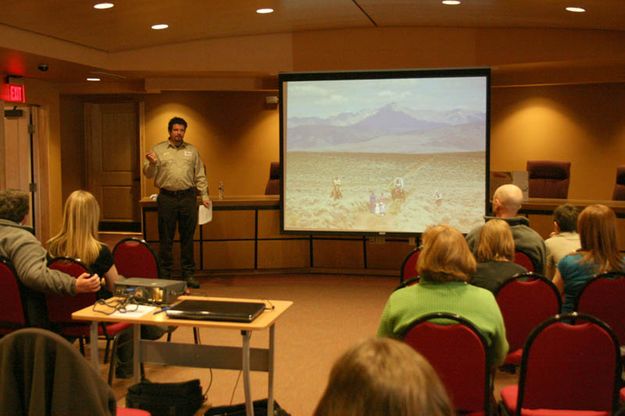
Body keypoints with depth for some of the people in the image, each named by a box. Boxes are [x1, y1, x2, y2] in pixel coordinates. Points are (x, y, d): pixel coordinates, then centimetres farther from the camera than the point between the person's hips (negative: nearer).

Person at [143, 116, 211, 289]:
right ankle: (164, 274, 13)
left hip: (188, 197, 2)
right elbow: (148, 174, 2)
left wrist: (204, 195, 5)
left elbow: (200, 176, 12)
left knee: (187, 237, 7)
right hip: (166, 197, -2)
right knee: (165, 238, 4)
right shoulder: (158, 149, 4)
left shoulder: (192, 150, 11)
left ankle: (189, 273, 15)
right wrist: (152, 163, -19)